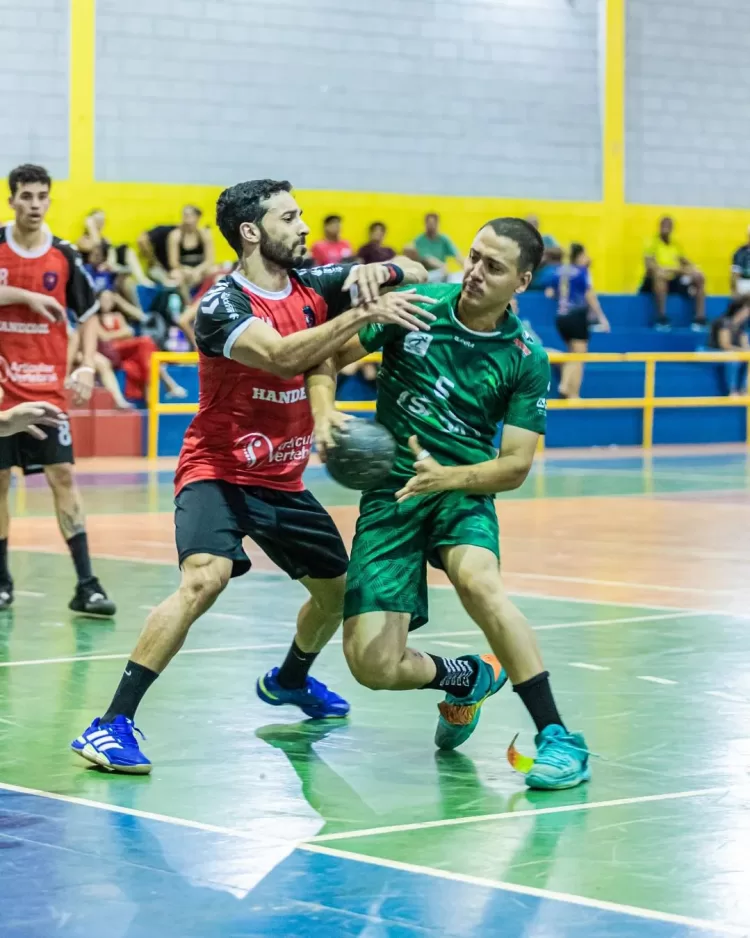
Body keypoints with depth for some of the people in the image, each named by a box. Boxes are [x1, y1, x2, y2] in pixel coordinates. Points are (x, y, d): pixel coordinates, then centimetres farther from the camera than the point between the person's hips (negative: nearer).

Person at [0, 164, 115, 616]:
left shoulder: (64, 256, 2)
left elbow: (89, 314, 10)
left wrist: (87, 366, -1)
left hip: (47, 387, 0)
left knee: (63, 476, -6)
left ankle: (86, 584, -7)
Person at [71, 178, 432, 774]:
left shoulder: (312, 286, 0)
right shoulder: (222, 304, -19)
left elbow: (416, 275, 2)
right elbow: (281, 357, -37)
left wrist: (378, 272, -21)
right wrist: (364, 312, -39)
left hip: (284, 479, 7)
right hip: (218, 472, -7)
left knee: (341, 590, 17)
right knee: (205, 577, -31)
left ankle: (289, 680, 49)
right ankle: (113, 724, -28)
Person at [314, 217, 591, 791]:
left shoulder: (527, 360, -5)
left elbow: (515, 466, -5)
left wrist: (447, 477, -23)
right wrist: (325, 416, -13)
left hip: (463, 491, -2)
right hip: (390, 492, 2)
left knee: (477, 579, -38)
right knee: (373, 666, -12)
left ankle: (557, 736, -29)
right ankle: (467, 679, 22)